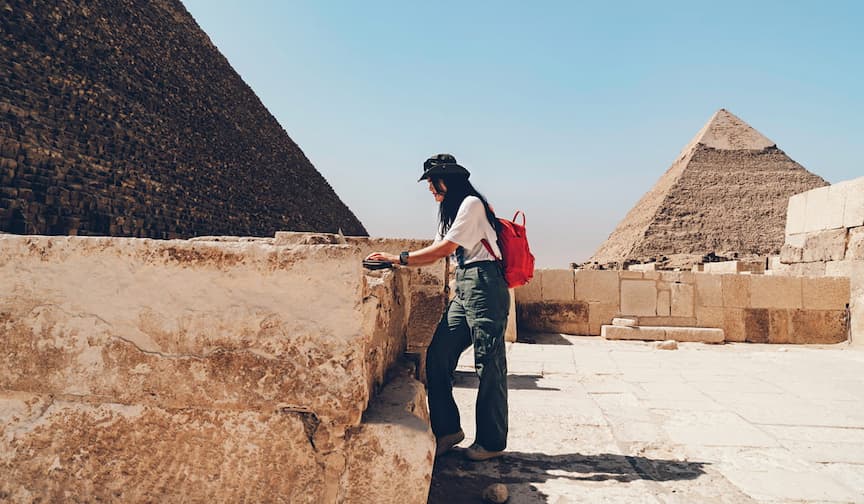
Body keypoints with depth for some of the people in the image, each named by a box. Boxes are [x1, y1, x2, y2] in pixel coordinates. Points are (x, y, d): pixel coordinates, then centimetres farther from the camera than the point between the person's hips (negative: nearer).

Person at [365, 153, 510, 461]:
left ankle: (492, 442, 6)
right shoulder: (450, 210, 23)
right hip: (463, 288, 9)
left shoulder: (471, 204, -7)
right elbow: (438, 251, 19)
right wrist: (394, 261, 8)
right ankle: (448, 429, 10)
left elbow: (445, 249, -13)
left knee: (488, 365, -3)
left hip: (484, 285, -9)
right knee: (437, 355, 1)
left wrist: (400, 259, -10)